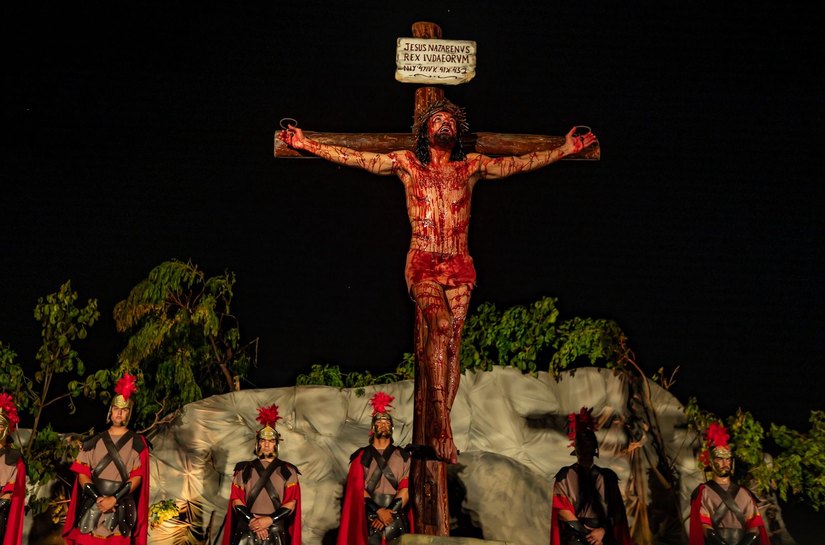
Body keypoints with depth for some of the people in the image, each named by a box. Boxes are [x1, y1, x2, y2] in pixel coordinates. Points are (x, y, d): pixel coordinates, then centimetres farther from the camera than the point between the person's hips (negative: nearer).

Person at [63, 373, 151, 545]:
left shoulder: (137, 443, 3)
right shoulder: (95, 442, 10)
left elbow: (137, 477, -3)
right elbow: (82, 473, 3)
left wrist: (114, 499, -14)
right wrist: (97, 497, -12)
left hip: (121, 508, -2)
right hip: (93, 505, 2)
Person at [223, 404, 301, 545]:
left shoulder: (287, 471, 6)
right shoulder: (244, 470, 9)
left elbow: (291, 502, 0)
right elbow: (236, 499, 3)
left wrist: (270, 520, -12)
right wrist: (252, 521, -10)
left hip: (276, 533, 0)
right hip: (247, 531, 1)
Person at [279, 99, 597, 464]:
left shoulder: (472, 166, 16)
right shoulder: (407, 163, 12)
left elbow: (518, 164, 18)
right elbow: (356, 159, 11)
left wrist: (564, 150, 15)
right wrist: (307, 144, 7)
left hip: (459, 264, 3)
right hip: (423, 262, -2)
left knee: (452, 342, -4)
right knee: (441, 326, -24)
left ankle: (438, 430, 2)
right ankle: (442, 427, -23)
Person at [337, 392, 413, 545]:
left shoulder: (403, 457, 11)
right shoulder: (361, 456, 9)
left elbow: (406, 489, 1)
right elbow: (358, 488, 0)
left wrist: (390, 512, -10)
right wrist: (378, 511, -11)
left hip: (396, 516, 1)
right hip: (369, 516, 0)